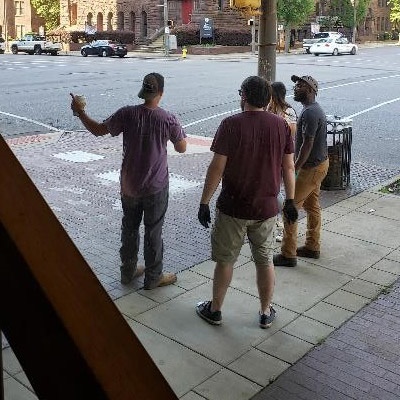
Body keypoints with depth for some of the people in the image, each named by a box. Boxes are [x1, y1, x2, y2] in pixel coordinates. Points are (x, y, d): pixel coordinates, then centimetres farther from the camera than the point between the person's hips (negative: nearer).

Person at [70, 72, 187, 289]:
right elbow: (181, 148, -3)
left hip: (129, 185, 3)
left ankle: (128, 271, 32)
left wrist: (79, 112, 11)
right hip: (155, 187, -3)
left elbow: (98, 130, 0)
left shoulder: (127, 114, -11)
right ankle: (153, 277, 22)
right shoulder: (168, 119, -16)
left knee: (129, 227, 19)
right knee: (153, 231, 10)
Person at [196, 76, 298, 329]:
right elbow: (289, 167, 3)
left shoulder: (231, 125, -14)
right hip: (267, 208, 3)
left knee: (225, 260, 12)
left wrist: (204, 202, -7)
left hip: (233, 208, -3)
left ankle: (215, 310, 27)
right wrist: (290, 201, 13)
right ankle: (266, 313, 29)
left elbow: (217, 168, -15)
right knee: (265, 261, 17)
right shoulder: (281, 125, -2)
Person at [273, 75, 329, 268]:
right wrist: (298, 165, 20)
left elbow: (307, 145, -25)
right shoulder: (314, 109, 12)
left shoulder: (310, 113, -22)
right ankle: (312, 247, 29)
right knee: (312, 206, 18)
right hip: (319, 163, 11)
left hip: (311, 168, -11)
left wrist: (294, 169, -21)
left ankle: (288, 255, 0)